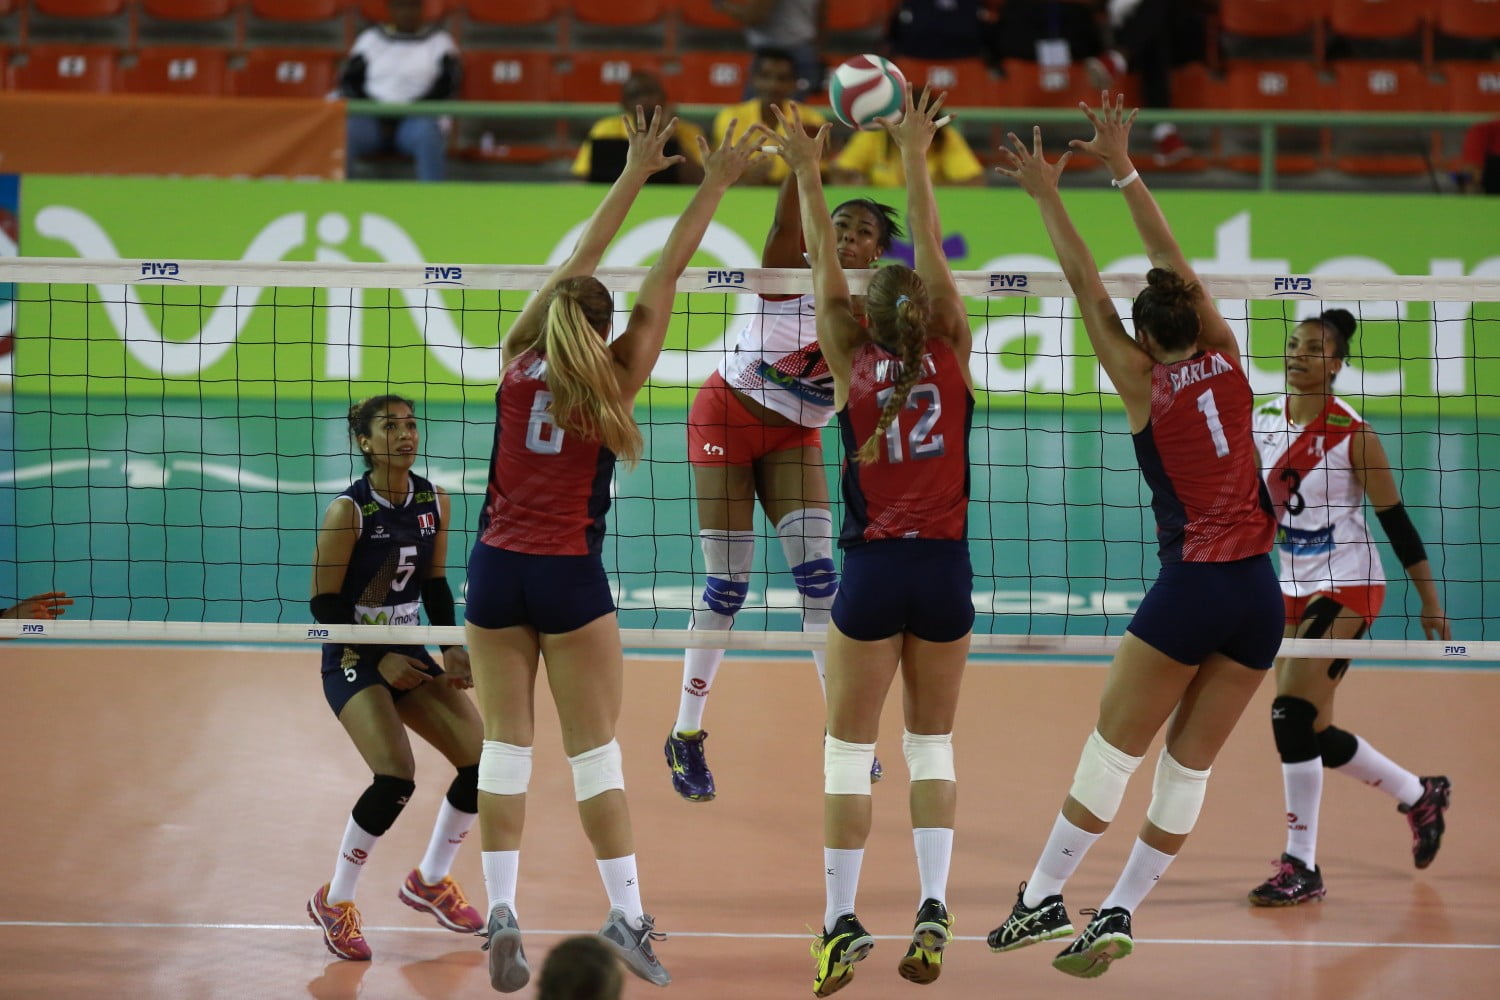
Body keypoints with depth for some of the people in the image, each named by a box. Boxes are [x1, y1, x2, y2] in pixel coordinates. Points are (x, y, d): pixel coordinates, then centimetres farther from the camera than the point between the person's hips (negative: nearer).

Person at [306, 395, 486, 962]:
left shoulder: (434, 503, 0)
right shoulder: (349, 510, -17)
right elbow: (324, 603, -13)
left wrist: (452, 649, -1)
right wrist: (378, 659, -17)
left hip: (410, 656, 6)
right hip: (353, 661, -6)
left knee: (483, 761, -4)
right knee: (396, 778, -24)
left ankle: (430, 882, 21)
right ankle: (334, 903, -4)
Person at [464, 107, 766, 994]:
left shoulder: (520, 366, 5)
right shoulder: (612, 382, -2)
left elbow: (581, 263, 15)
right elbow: (665, 278, 3)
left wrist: (636, 173, 23)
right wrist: (713, 186, 10)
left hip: (497, 570, 3)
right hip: (569, 577, -3)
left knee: (506, 746, 4)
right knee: (596, 752, 2)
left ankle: (501, 913, -4)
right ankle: (628, 915, -1)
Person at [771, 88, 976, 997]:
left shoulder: (855, 369, -3)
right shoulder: (952, 361, -1)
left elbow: (827, 278, 2)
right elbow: (934, 256, 5)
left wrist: (810, 177, 9)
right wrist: (916, 162, 11)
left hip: (874, 570, -2)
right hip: (944, 570, 2)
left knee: (850, 749, 4)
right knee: (933, 744, 12)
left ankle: (843, 922, -1)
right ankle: (933, 906, -4)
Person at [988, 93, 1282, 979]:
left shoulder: (1145, 383, -2)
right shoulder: (1227, 362, 7)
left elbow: (1088, 287, 4)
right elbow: (1172, 258, 15)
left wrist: (1048, 195, 12)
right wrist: (1124, 169, 20)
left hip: (1192, 587, -4)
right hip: (1262, 592, 4)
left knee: (1114, 749, 5)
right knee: (1189, 768, 8)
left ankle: (1046, 897, 9)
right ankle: (1117, 916, 10)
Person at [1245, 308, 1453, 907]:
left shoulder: (1352, 433, -14)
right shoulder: (1263, 420, 2)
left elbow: (1395, 520, -9)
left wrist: (1431, 603, -8)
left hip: (1346, 589, -7)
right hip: (1294, 589, 7)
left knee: (1292, 715, -18)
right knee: (1311, 733, 10)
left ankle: (1302, 867, -10)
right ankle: (1420, 796, 34)